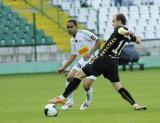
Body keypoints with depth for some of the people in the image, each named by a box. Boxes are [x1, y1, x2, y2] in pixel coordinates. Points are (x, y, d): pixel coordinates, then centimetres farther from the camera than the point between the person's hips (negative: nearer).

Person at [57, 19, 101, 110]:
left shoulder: (84, 33, -15)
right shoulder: (72, 40, 10)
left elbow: (98, 41, -21)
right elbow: (73, 55, 19)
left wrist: (90, 53, -31)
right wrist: (64, 67, 13)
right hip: (83, 61, 8)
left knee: (86, 85, -17)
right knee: (69, 78, -7)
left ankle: (88, 102, 16)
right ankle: (70, 102, 8)